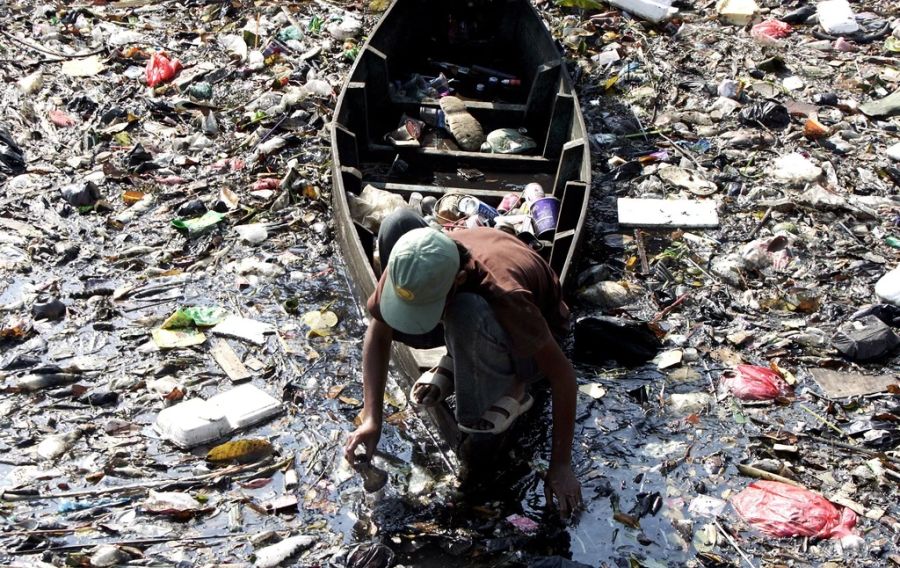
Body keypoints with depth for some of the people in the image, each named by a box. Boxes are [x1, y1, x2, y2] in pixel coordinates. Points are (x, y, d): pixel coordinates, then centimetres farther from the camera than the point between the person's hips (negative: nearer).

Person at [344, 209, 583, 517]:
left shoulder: (504, 295, -43)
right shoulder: (412, 266, -30)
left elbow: (563, 376, -34)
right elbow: (378, 332, -15)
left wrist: (560, 466, -31)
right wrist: (372, 419, -23)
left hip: (523, 345, -5)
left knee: (467, 313, -44)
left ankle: (511, 389, -11)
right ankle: (459, 360, -4)